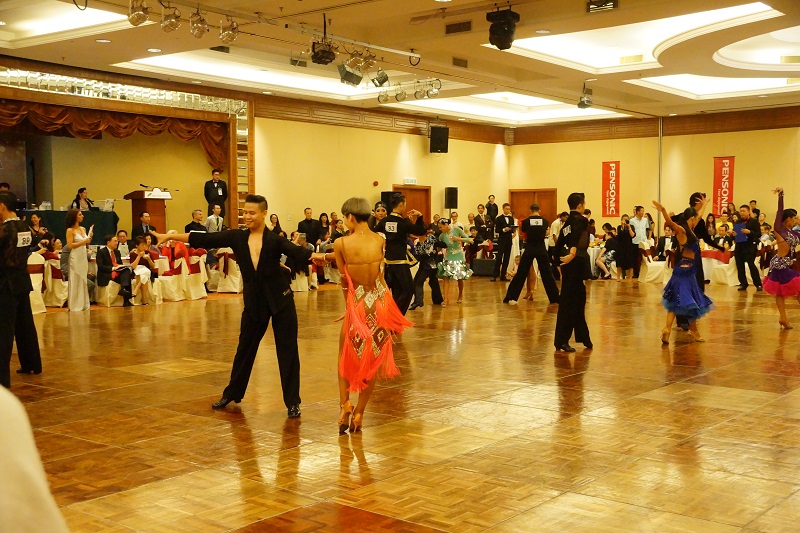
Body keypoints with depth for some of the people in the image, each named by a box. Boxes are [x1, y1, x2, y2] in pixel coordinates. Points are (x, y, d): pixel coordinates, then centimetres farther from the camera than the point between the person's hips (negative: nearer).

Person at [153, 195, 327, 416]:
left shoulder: (274, 240, -8)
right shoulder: (236, 237, 0)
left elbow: (297, 252, -21)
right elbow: (203, 240, 0)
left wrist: (320, 256, -41)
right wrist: (169, 236, -2)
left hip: (280, 300, -3)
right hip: (253, 301, 3)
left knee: (287, 350, 0)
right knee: (245, 348, 16)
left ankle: (292, 402, 10)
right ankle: (232, 394, 34)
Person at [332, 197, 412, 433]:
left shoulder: (342, 243, -10)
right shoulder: (380, 242, -2)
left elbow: (344, 280, -2)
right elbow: (380, 274, 7)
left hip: (357, 305, -2)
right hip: (380, 302, 2)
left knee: (346, 357, 18)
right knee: (372, 361, 12)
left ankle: (344, 404, 2)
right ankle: (358, 413, 15)